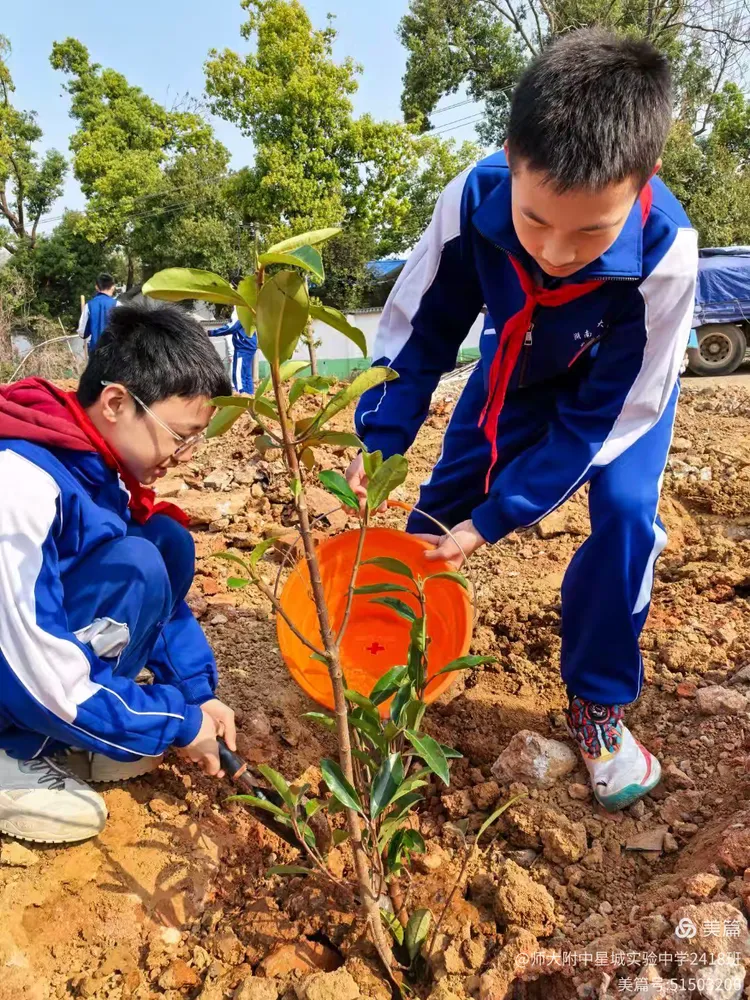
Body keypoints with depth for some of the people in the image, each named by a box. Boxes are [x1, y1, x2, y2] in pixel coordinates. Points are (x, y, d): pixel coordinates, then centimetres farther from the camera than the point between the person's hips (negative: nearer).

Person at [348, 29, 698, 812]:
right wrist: (375, 443, -28)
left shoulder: (665, 254, -40)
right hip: (519, 368, 3)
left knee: (626, 513, -22)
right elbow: (419, 329, -19)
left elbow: (602, 416, -30)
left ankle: (597, 703, 1)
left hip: (625, 385, -2)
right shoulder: (473, 199, -34)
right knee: (441, 504, -2)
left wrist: (494, 519, -31)